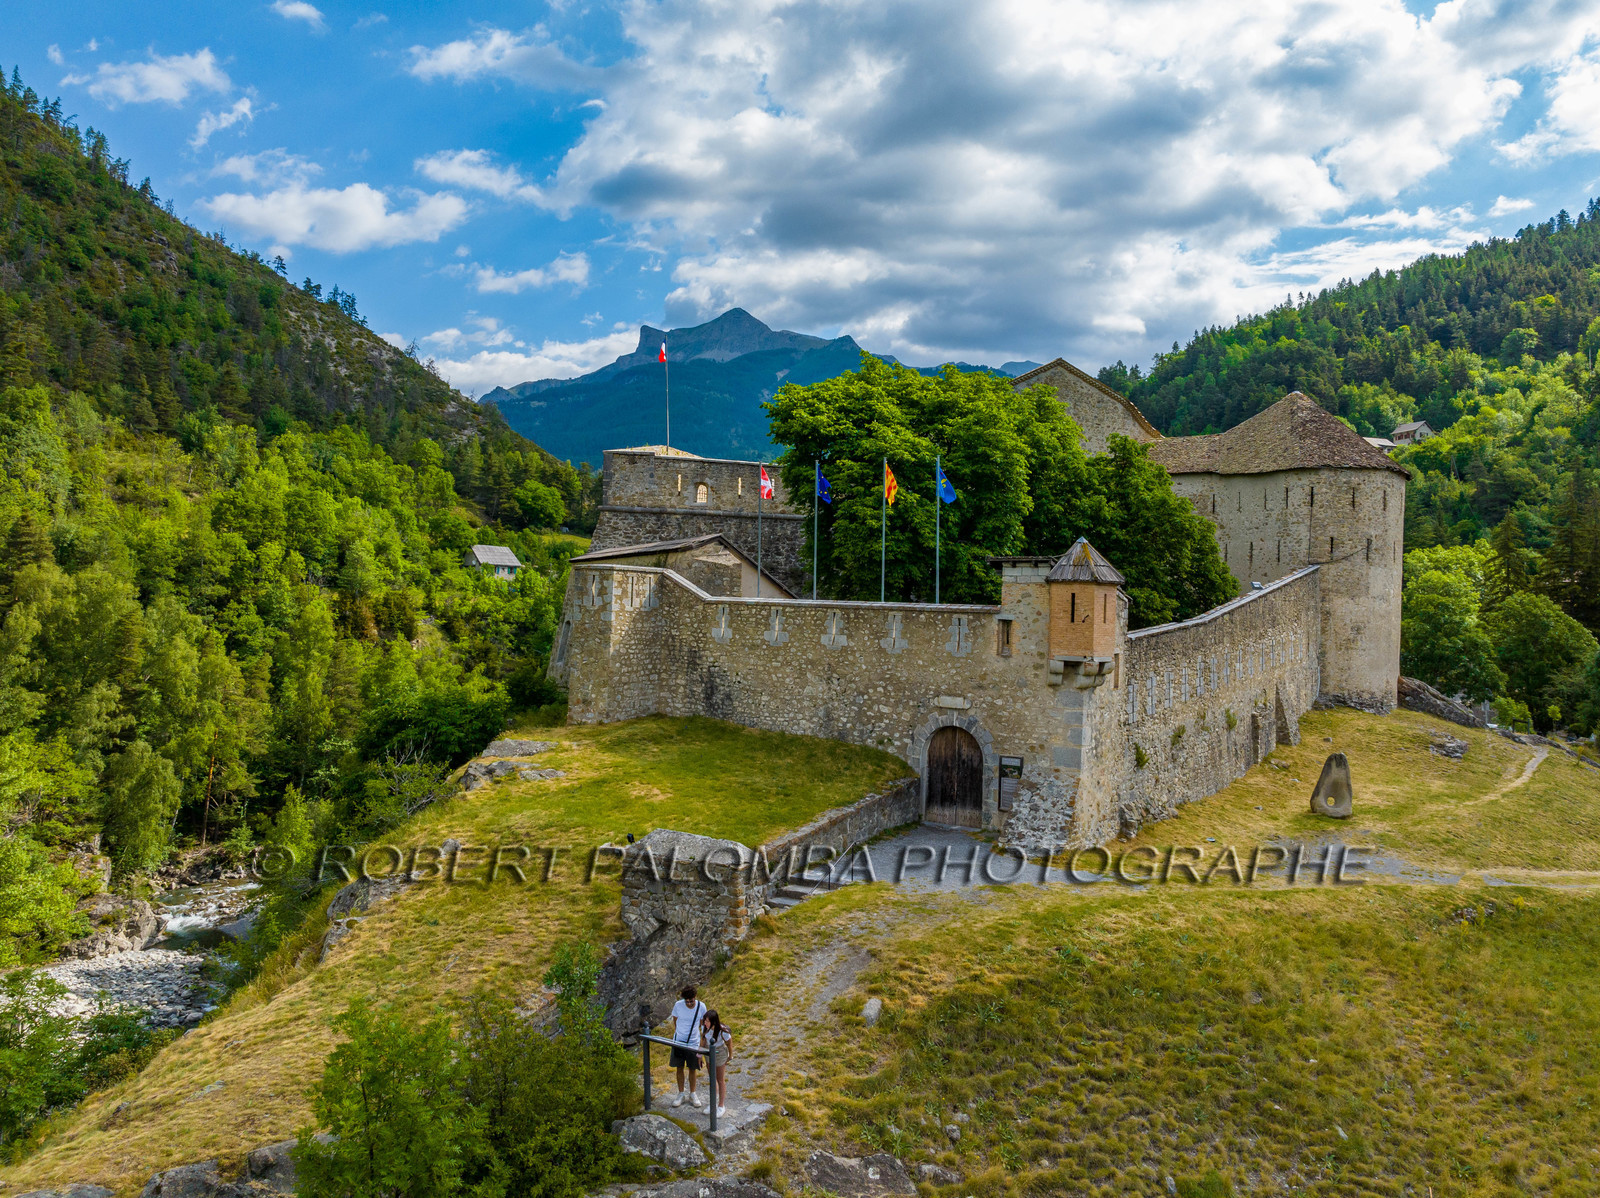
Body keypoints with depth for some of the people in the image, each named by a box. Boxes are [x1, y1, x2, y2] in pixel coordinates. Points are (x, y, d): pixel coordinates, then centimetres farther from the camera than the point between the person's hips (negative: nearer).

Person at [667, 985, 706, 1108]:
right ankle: (681, 1094, 23)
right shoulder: (678, 1005, -13)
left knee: (693, 1068, 9)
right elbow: (674, 1021, 4)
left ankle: (692, 1094, 26)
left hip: (693, 1042, 0)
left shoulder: (701, 1006, -12)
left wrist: (703, 1041, 5)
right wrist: (676, 1033, -6)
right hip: (678, 1041, 0)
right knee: (679, 1068, 8)